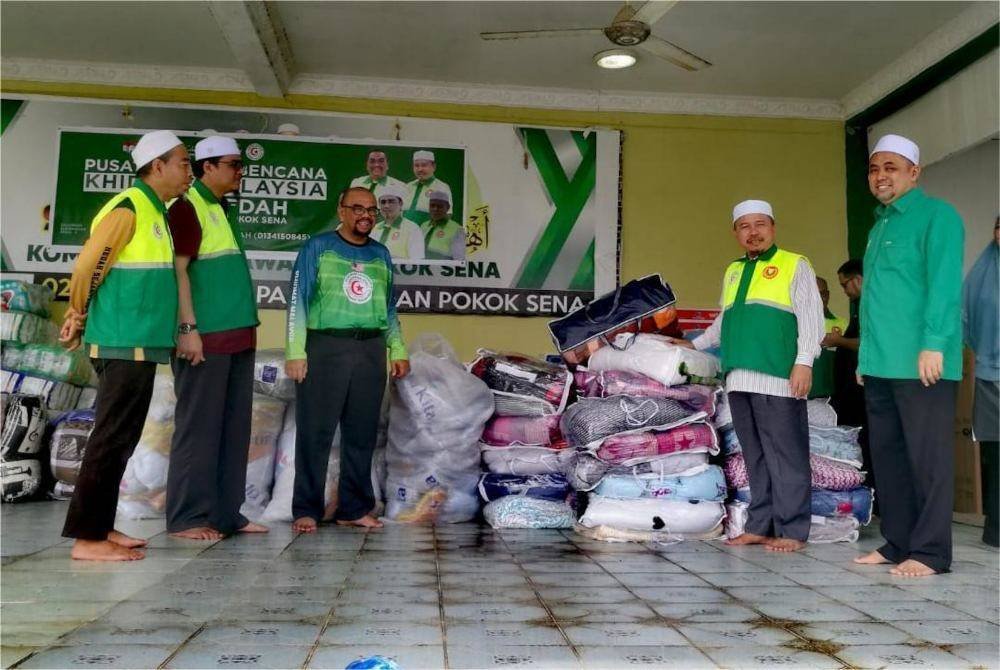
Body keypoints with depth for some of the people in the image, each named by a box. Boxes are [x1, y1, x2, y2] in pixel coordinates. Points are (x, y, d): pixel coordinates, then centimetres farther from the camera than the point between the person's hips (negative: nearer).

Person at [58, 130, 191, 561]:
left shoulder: (155, 212, 17)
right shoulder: (129, 208, -12)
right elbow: (86, 267, -14)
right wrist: (79, 317, -1)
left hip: (139, 344, 9)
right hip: (123, 344, -9)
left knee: (120, 439, 12)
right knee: (111, 439, -6)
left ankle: (99, 526, 21)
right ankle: (87, 537, 1)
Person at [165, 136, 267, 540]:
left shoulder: (222, 210, 20)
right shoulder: (188, 207, -6)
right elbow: (177, 269, -14)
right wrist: (188, 328, -20)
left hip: (237, 336, 9)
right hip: (205, 338, -9)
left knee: (234, 427, 9)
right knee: (199, 427, -4)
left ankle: (226, 513, 16)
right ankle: (187, 518, 4)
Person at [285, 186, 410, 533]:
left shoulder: (381, 254, 18)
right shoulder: (317, 247, 5)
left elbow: (389, 307, 22)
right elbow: (298, 300, -1)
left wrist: (398, 350, 15)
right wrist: (295, 351, -9)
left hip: (371, 350, 4)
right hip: (325, 347, -4)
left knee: (362, 434, 6)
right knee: (315, 432, -2)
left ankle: (355, 508, 15)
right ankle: (306, 509, 6)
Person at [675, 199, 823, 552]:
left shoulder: (795, 265, 6)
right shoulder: (732, 272, 24)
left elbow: (810, 317, -3)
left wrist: (804, 362, -13)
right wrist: (695, 344, 33)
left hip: (778, 378, -6)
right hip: (740, 379, 6)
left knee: (785, 457, -4)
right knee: (755, 457, 9)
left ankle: (792, 530, 0)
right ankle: (760, 526, 13)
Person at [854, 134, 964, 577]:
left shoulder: (935, 215, -2)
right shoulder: (879, 226, 22)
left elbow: (944, 284, -13)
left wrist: (934, 343, -21)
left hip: (920, 364, -8)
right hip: (880, 366, 8)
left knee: (927, 457, -3)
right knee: (887, 456, 10)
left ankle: (930, 552, 3)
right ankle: (898, 543, 19)